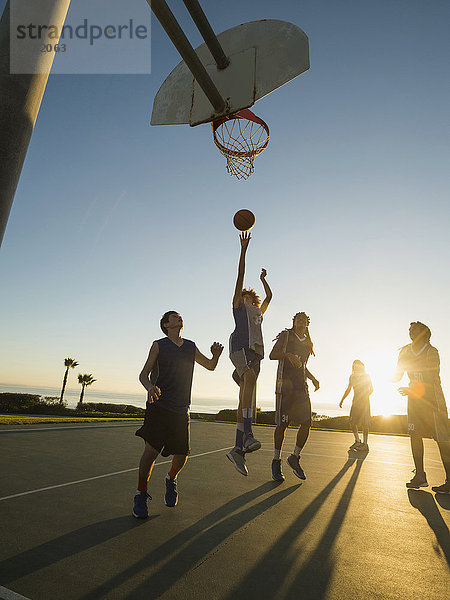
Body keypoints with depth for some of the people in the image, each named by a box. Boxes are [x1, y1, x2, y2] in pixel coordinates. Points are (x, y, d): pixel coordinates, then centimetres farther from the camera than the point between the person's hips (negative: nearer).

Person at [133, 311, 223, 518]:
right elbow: (144, 374, 1)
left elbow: (210, 366, 23)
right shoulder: (158, 345, 3)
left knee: (182, 456, 4)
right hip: (159, 406, -3)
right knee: (151, 450, -10)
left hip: (181, 409, 3)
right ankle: (141, 494, 15)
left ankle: (171, 479, 37)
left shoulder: (191, 347, 13)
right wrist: (150, 387, -22)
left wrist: (216, 355, 0)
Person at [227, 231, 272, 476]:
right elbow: (240, 276, 11)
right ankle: (248, 433, -41)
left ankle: (237, 449, 1)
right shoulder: (238, 305, 17)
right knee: (250, 378, -33)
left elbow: (269, 295, 49)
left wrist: (263, 279, 54)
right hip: (240, 346, -6)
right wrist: (243, 249, 10)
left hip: (254, 350, 7)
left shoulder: (258, 312, 34)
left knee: (245, 396, 0)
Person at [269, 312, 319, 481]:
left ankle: (295, 458, 16)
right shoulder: (285, 336, 5)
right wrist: (288, 355, -23)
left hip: (301, 386, 5)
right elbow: (272, 355, -5)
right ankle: (276, 462, 11)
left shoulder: (307, 343, 21)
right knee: (282, 424, -5)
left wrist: (313, 379, 14)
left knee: (306, 424, -4)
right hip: (285, 384, -5)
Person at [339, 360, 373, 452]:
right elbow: (348, 389, 19)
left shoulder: (366, 376, -2)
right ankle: (357, 441, 13)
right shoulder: (352, 377, 11)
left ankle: (365, 444, 2)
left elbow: (371, 389, -1)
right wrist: (342, 400, 16)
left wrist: (365, 396, -15)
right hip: (355, 401, 5)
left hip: (364, 401, -5)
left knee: (364, 424, -4)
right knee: (352, 422, 1)